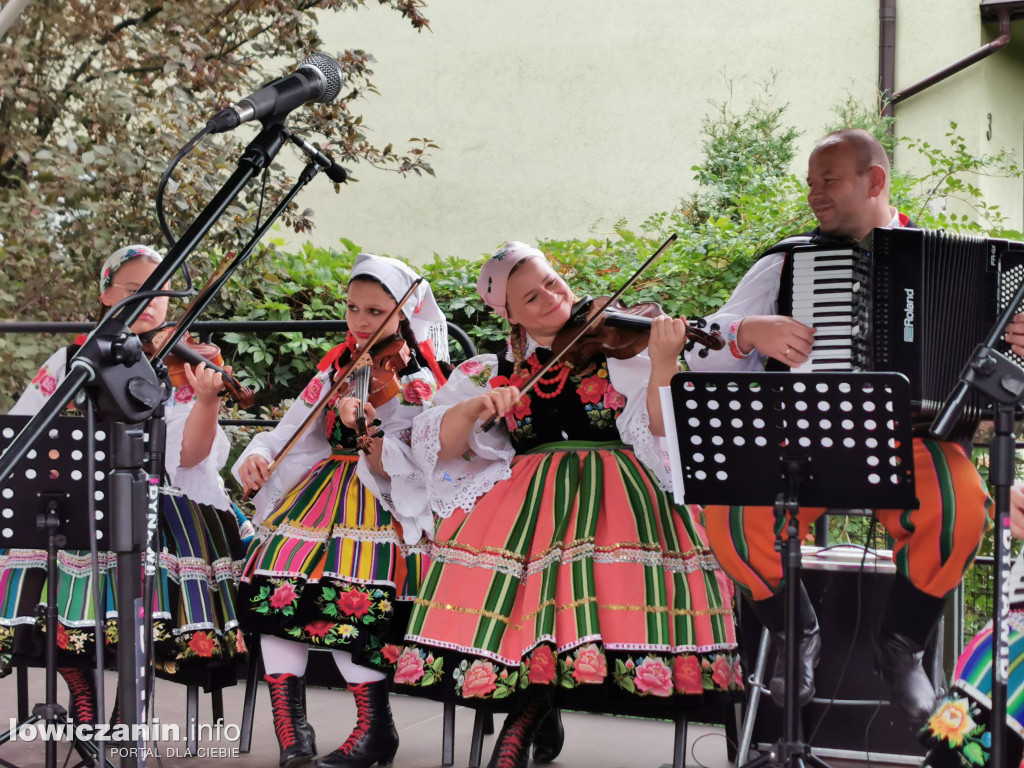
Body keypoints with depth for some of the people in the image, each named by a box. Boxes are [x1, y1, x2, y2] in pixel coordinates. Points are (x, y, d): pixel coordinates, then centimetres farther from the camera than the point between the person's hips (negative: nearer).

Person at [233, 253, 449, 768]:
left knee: (347, 593, -29)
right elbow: (291, 431, 9)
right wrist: (258, 456, -12)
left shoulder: (417, 384, -3)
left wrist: (366, 428, -31)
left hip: (384, 506, -5)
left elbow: (392, 469, -14)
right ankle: (289, 726, -15)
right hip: (319, 497, 5)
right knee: (276, 580, -20)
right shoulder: (336, 371, 15)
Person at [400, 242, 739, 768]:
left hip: (614, 484, -1)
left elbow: (656, 430, -1)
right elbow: (436, 444, 5)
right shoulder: (491, 372, 15)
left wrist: (663, 365, -17)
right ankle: (535, 713, -10)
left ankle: (527, 716, -17)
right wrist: (475, 406, -13)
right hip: (526, 493, 2)